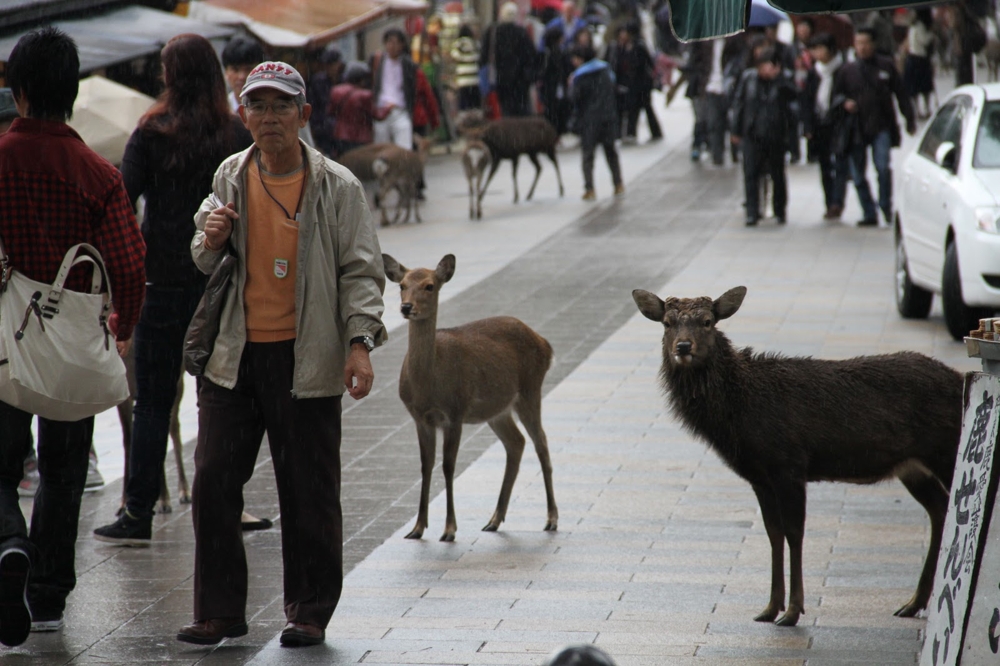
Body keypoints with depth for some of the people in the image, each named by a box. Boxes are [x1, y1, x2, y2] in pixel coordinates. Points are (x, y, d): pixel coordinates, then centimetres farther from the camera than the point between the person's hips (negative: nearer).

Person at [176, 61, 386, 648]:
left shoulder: (337, 186, -3)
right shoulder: (230, 178, 8)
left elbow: (361, 270, -3)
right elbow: (204, 264, 19)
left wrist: (359, 343, -14)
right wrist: (211, 241, -5)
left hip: (305, 357, -4)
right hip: (234, 353, 4)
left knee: (309, 490, 2)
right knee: (214, 480, 2)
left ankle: (311, 611, 15)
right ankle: (219, 610, 11)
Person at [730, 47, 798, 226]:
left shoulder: (783, 79, -3)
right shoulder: (749, 78, 2)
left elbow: (792, 94, -24)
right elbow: (739, 103, 9)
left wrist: (776, 76, -32)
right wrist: (735, 130, 8)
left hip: (775, 136, -1)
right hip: (752, 135, 1)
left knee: (778, 175, 8)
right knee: (751, 174, -4)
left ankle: (780, 211, 22)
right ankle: (752, 213, -2)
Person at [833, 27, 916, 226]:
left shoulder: (886, 66, 5)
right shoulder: (848, 70, 9)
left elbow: (901, 94, 8)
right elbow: (836, 95, 17)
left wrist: (910, 120, 6)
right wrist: (845, 103, -5)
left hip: (881, 127, -3)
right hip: (857, 127, 3)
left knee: (883, 167, -17)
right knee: (857, 174, 2)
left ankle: (886, 206, 3)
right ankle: (869, 214, 13)